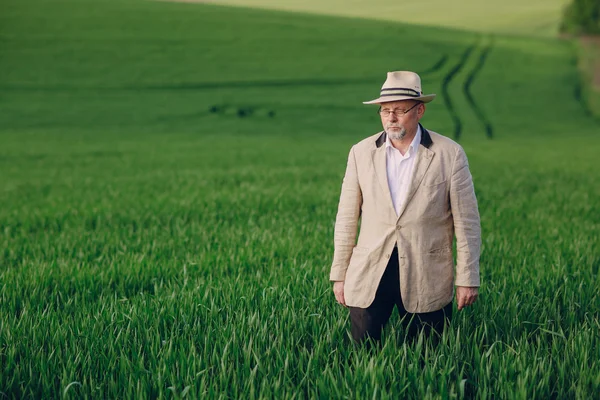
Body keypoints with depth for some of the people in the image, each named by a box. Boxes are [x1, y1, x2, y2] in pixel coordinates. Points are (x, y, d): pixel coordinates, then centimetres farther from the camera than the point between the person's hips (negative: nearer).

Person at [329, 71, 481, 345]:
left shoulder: (450, 154, -3)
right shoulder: (361, 153, 4)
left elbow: (466, 222, -2)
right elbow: (347, 218, 7)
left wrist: (467, 280, -4)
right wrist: (339, 275, 5)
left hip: (426, 280, -2)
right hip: (368, 277, 2)